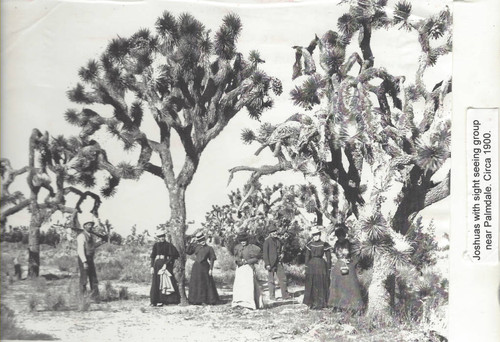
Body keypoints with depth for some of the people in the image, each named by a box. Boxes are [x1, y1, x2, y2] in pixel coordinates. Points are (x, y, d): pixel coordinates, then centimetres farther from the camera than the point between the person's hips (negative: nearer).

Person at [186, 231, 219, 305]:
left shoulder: (209, 248, 0)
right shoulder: (196, 246, 8)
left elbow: (212, 259, -3)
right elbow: (187, 251, 4)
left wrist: (211, 269, -11)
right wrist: (191, 243, -1)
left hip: (205, 267, -3)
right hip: (196, 267, 3)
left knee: (207, 283, -1)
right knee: (195, 283, 5)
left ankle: (211, 300, 7)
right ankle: (196, 300, 15)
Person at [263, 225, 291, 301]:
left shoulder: (278, 241, 14)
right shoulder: (267, 241, -6)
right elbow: (265, 253, -9)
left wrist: (281, 254, 4)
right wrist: (267, 264, -15)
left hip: (278, 263, 6)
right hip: (271, 263, -6)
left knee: (283, 278, 3)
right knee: (271, 280, 1)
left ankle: (285, 295, 9)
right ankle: (272, 296, 9)